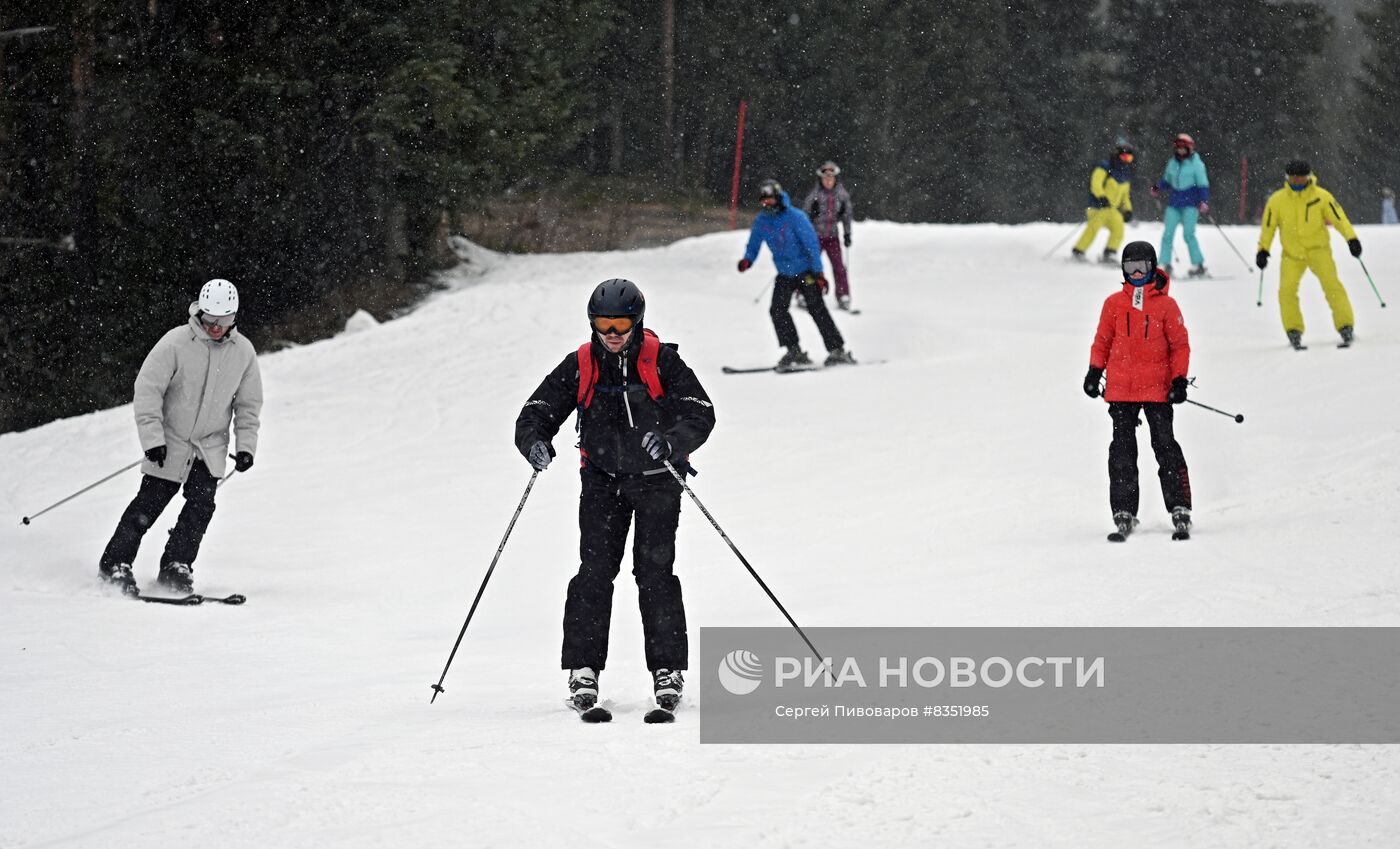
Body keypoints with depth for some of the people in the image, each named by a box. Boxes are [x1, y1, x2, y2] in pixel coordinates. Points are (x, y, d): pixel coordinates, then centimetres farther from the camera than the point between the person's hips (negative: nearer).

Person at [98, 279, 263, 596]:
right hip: (170, 441, -3)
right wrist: (152, 437, -19)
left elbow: (249, 404, 7)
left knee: (202, 503, -11)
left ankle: (176, 567, -1)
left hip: (211, 445, 3)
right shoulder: (176, 343, -16)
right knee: (149, 504, -4)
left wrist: (245, 445, 0)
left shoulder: (243, 352, -3)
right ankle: (115, 564, 6)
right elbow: (147, 389, -14)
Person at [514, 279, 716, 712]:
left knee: (655, 572, -8)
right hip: (602, 478, 2)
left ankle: (668, 670, -2)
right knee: (594, 571, -10)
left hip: (657, 480, -2)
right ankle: (583, 669, -8)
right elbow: (536, 413, -1)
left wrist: (670, 440, -34)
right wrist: (535, 442, -24)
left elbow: (701, 413, -14)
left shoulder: (661, 361, -9)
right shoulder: (579, 367, -2)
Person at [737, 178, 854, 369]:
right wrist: (747, 260, -14)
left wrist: (818, 273, -21)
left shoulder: (795, 217, -17)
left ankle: (838, 350, -8)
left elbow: (811, 244, -17)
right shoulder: (761, 221, -1)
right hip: (784, 273, 6)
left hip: (805, 271, -6)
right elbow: (754, 245, 9)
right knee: (777, 310, -7)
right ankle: (794, 352, 3)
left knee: (816, 308, -12)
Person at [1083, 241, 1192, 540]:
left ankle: (1179, 507, 0)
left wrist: (1179, 379, -3)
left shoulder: (1166, 305, 2)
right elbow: (1102, 341, 14)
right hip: (1121, 389, 2)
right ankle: (1124, 511, 3)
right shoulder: (1114, 303, 8)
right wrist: (1094, 371, 3)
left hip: (1157, 388, -2)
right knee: (1122, 449, 0)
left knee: (1165, 446, -4)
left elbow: (1180, 345, 5)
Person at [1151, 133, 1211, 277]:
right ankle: (1165, 265, 8)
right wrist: (1158, 188, 2)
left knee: (1188, 233, -14)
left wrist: (1204, 202, -20)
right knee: (1168, 234, 0)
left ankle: (1199, 265, -9)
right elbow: (1167, 182, 21)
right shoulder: (1173, 163, 11)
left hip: (1190, 203, -6)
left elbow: (1203, 185, -8)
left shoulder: (1196, 164, -6)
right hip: (1174, 203, 6)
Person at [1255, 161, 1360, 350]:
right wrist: (1263, 250, 2)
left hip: (1318, 249, -1)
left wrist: (1352, 239, -14)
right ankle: (1294, 331, 1)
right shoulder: (1277, 200, -4)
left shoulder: (1321, 196, -8)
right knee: (1287, 289, -13)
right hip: (1292, 253, 1)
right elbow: (1268, 226, 4)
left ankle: (1346, 326, -10)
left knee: (1331, 284, -16)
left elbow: (1339, 218, -6)